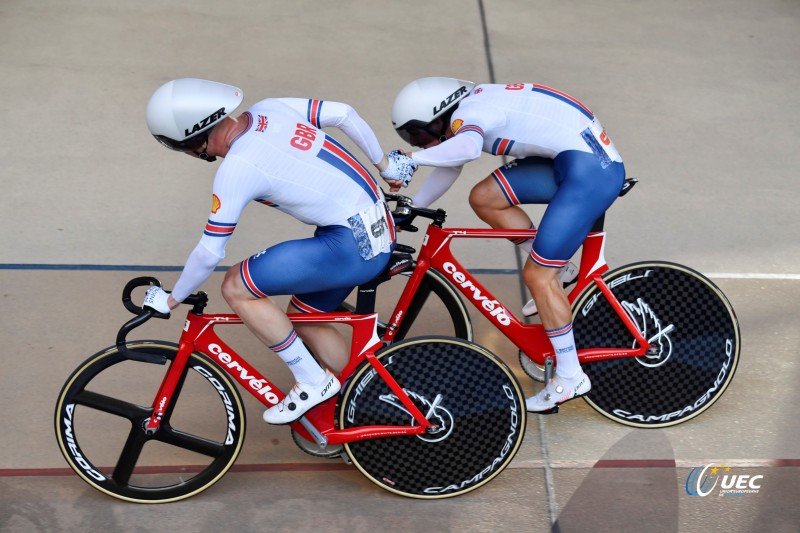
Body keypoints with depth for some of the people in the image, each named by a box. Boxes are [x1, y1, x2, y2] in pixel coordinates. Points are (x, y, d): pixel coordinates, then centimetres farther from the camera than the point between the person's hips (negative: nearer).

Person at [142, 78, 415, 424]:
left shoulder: (236, 168, -17)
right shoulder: (268, 109, 4)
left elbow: (210, 253, -11)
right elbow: (344, 113, 10)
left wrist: (171, 300, 6)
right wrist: (384, 164, 22)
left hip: (352, 245, -10)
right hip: (379, 228, 10)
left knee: (236, 287, -7)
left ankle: (312, 382, 3)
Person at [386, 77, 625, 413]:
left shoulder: (467, 113, -15)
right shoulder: (473, 106, 14)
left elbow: (468, 148, -40)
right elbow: (448, 168, 24)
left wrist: (409, 159, -30)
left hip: (592, 170, -9)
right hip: (570, 159, 10)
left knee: (537, 275, -7)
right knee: (484, 198, 8)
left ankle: (571, 377, 4)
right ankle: (558, 270, 20)